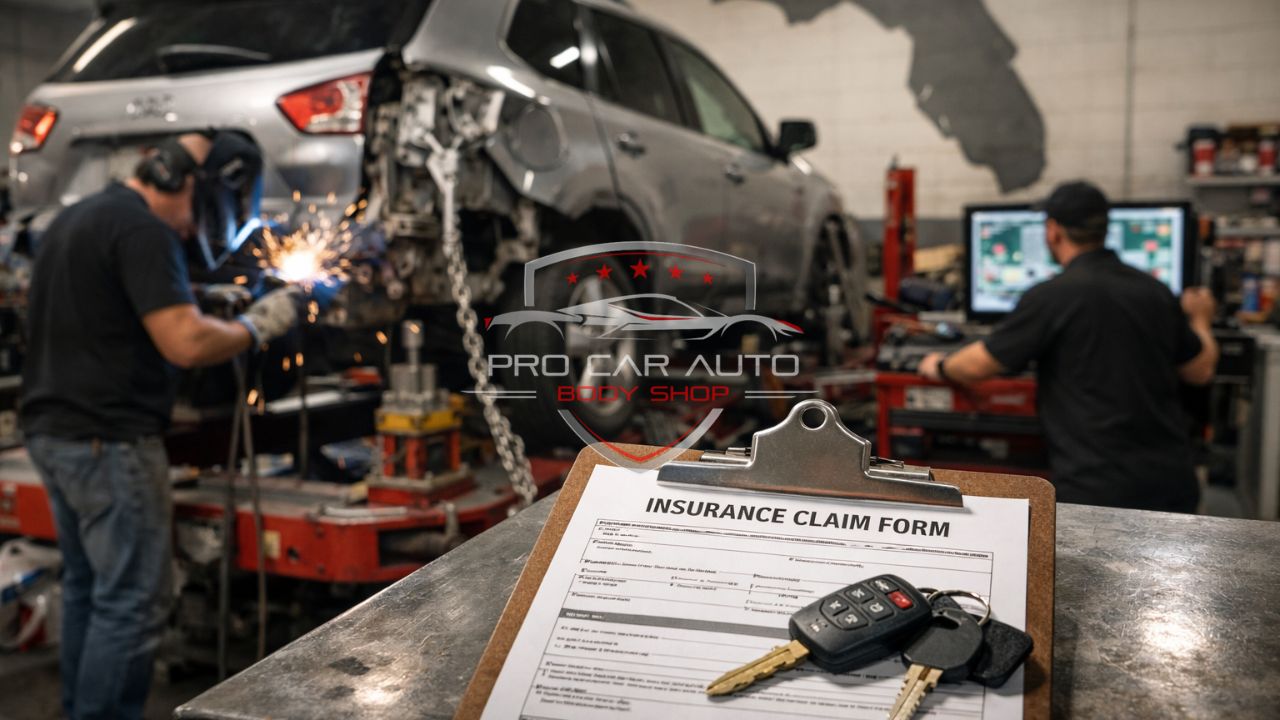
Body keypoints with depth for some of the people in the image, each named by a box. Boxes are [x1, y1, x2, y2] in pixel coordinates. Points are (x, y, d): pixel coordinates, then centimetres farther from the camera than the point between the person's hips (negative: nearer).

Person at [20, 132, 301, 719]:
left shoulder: (73, 218, 17)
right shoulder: (142, 230, -14)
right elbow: (186, 345, -22)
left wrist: (179, 299, 20)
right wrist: (256, 326, -7)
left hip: (50, 430, 10)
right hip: (108, 440, -10)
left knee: (86, 588, 17)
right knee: (131, 602, -4)